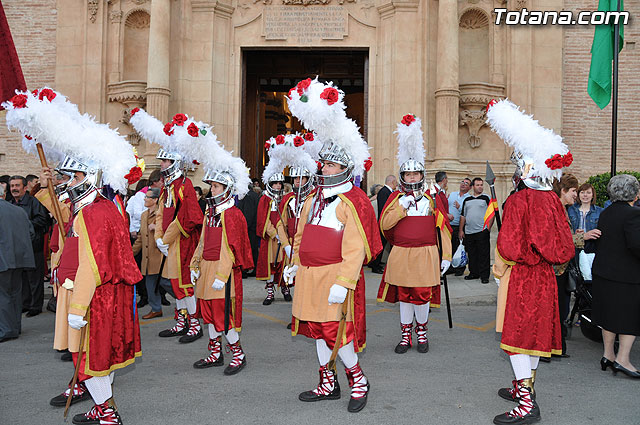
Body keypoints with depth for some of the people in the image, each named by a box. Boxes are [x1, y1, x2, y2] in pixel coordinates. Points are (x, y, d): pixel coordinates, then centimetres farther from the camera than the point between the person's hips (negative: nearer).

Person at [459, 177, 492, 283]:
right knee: (471, 254, 10)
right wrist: (461, 230, 10)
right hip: (468, 232, 4)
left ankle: (484, 275, 2)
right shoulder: (467, 200, 14)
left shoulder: (486, 198, 4)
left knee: (483, 254, -3)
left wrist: (488, 228, -9)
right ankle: (474, 273, 22)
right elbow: (463, 216, 16)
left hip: (482, 232, -4)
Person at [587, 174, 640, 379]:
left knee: (610, 314, 15)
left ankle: (608, 355, 22)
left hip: (603, 271, 7)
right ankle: (622, 359, 3)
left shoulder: (605, 213, 8)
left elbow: (595, 244, 10)